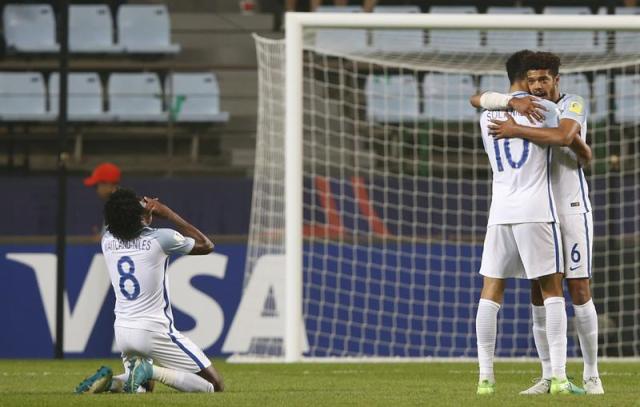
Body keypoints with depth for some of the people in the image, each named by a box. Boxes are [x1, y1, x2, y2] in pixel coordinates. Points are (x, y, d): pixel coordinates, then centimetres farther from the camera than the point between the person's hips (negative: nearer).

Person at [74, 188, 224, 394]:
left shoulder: (107, 240, 2)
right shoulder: (161, 238, -13)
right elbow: (206, 245, 5)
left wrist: (146, 215, 16)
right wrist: (168, 214, 7)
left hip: (122, 332, 6)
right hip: (154, 331, -6)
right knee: (214, 386, -2)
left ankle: (110, 382, -2)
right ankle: (151, 371, -20)